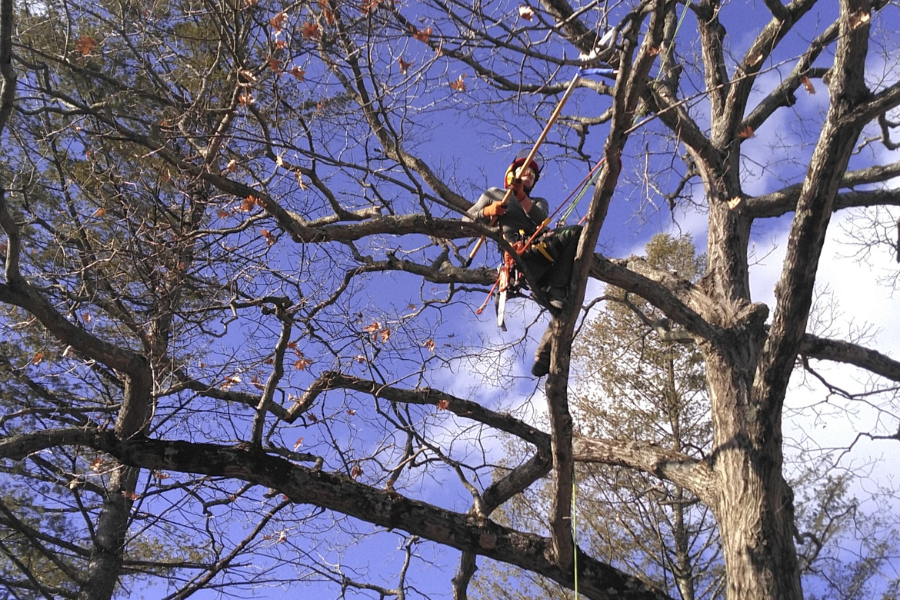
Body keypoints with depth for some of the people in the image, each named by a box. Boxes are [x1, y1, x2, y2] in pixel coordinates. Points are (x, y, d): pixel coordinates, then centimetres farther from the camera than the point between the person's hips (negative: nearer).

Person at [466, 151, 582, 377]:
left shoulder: (539, 203, 37)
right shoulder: (493, 194, 28)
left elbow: (542, 219, 11)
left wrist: (522, 196, -4)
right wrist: (486, 211, -3)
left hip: (541, 262, 6)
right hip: (521, 254, -6)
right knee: (575, 232, -25)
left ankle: (543, 358, -14)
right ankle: (556, 296, -37)